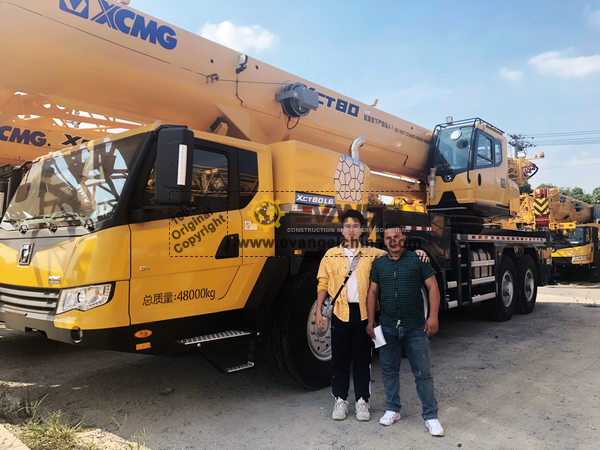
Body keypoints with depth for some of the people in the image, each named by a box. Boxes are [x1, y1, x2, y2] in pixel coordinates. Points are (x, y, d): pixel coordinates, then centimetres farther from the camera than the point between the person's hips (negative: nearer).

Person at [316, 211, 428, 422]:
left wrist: (416, 253, -10)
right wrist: (318, 312, 1)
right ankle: (340, 400, 23)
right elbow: (323, 284, 5)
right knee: (339, 357, 8)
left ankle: (362, 401, 23)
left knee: (362, 358, 9)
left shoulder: (371, 254, 5)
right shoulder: (331, 255, 4)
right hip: (340, 312, 0)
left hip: (363, 312, 0)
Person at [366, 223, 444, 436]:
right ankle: (393, 409, 30)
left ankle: (431, 416, 17)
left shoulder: (418, 260, -1)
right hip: (388, 328, 3)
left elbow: (432, 287, -3)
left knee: (423, 373, 4)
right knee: (389, 370, 13)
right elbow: (373, 292, 9)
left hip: (416, 328, -3)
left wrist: (433, 316, -12)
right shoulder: (378, 264, 8)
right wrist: (370, 321, 5)